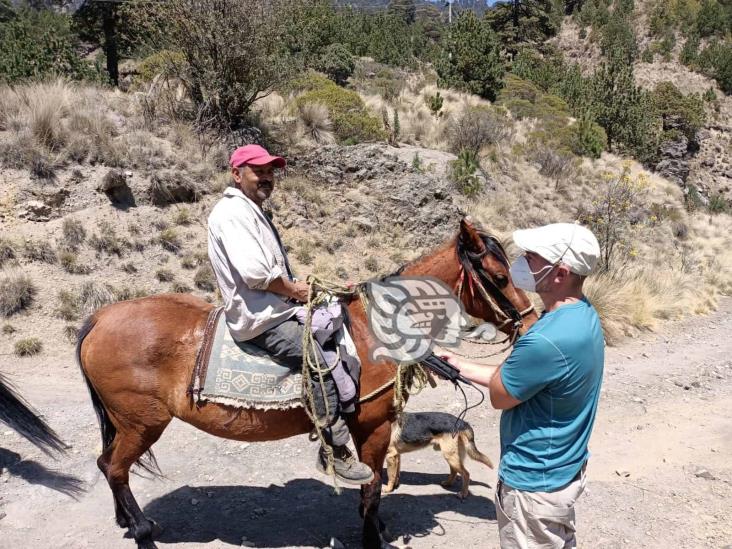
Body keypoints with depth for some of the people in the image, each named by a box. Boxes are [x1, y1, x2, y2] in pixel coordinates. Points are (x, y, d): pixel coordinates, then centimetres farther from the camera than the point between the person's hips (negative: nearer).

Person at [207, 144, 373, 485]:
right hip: (260, 318, -11)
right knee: (324, 362, -20)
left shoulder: (253, 211, 20)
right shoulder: (233, 211, -13)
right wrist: (295, 290, -11)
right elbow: (254, 272, -25)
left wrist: (296, 287, 3)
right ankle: (336, 453, -8)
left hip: (279, 306, 11)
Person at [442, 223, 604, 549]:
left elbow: (500, 395, -18)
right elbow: (516, 377, 7)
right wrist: (462, 367, 10)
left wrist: (516, 351, -5)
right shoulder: (582, 315, -3)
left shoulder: (547, 339, -36)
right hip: (564, 471, 9)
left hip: (533, 483, -9)